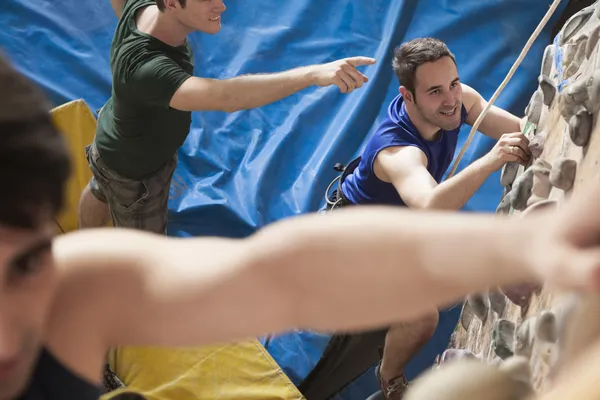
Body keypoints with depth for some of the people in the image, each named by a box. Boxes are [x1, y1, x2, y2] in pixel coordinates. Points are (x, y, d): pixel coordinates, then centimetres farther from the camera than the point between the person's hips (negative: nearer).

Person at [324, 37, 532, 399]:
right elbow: (431, 208, -65)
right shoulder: (398, 151, -45)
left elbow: (524, 133, -18)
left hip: (399, 211, 8)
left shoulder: (460, 99, -22)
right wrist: (491, 160, -72)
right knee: (422, 318, -20)